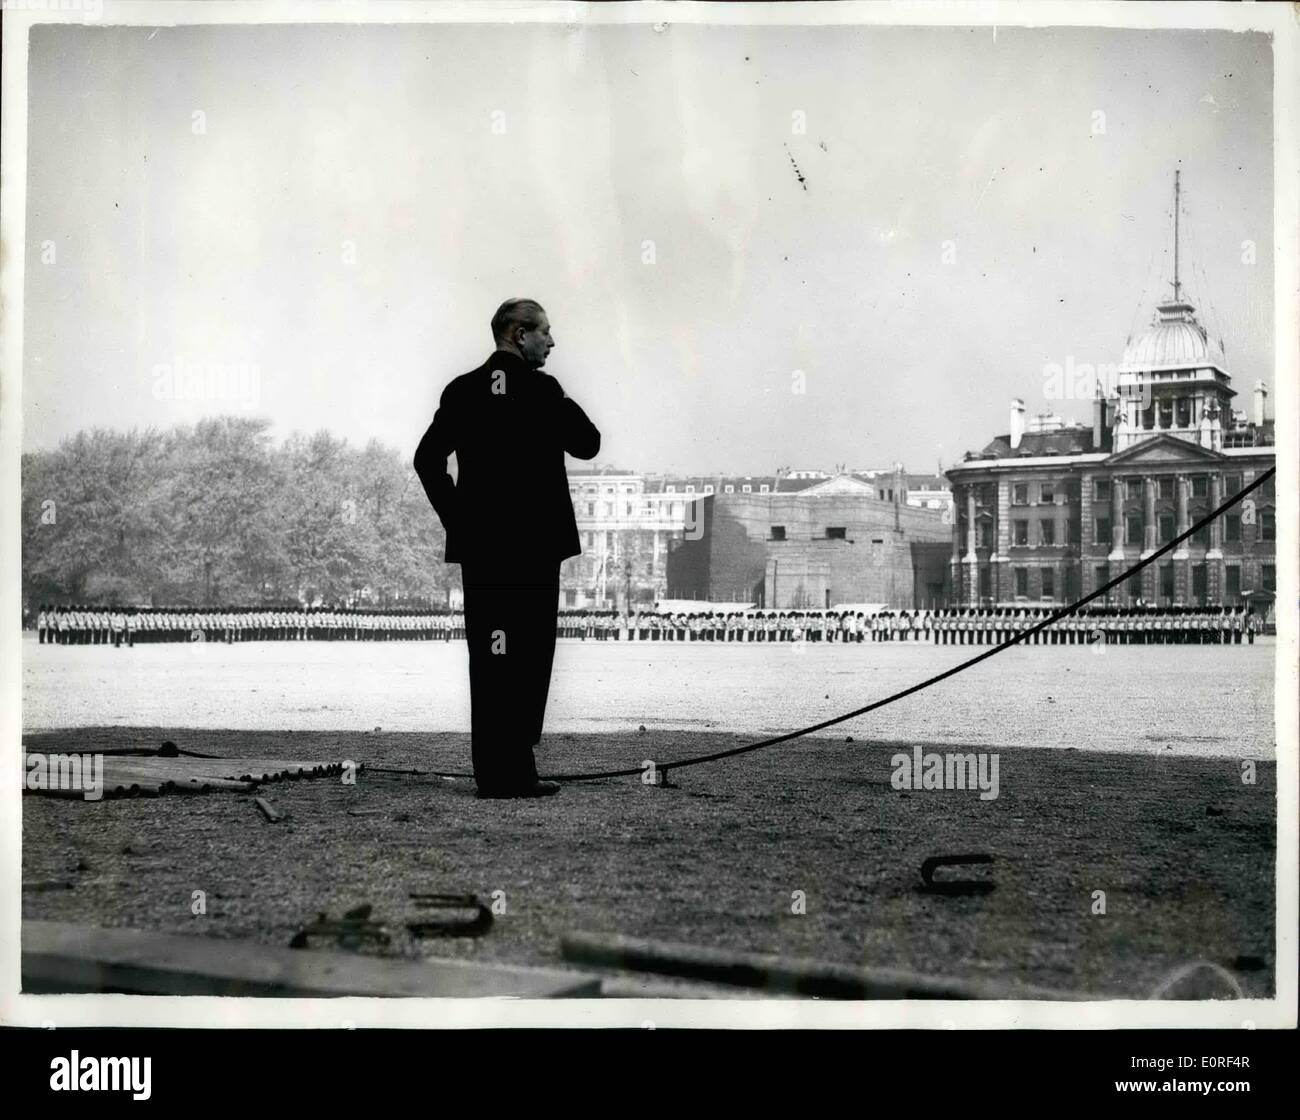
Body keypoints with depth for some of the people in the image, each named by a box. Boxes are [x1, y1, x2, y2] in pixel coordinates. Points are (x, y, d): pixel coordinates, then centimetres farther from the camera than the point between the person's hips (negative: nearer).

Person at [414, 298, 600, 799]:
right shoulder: (543, 389, -8)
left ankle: (491, 773, 9)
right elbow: (588, 444, 0)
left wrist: (455, 516, 10)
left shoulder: (462, 390, 6)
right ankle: (516, 771, -1)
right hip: (534, 545, -5)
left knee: (487, 659, 8)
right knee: (528, 659, 0)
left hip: (478, 547, 5)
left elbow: (427, 459, 4)